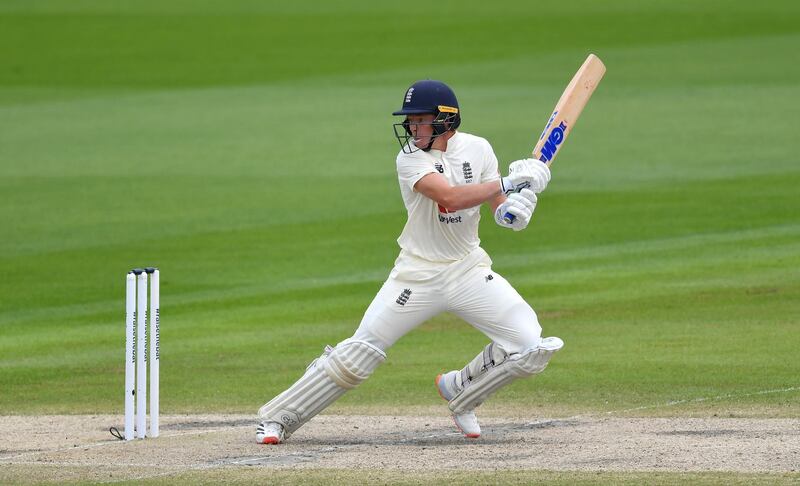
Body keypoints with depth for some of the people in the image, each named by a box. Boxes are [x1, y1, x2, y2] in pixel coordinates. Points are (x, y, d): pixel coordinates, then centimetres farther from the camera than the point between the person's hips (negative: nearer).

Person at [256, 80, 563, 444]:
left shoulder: (477, 150, -2)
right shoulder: (410, 159, -14)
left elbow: (500, 209, 0)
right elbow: (449, 198, -29)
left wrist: (513, 209, -24)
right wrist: (509, 183, -29)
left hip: (468, 269, 3)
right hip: (418, 274, -3)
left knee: (531, 348, -10)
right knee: (358, 353, -7)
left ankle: (459, 391, 14)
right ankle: (280, 418, 6)